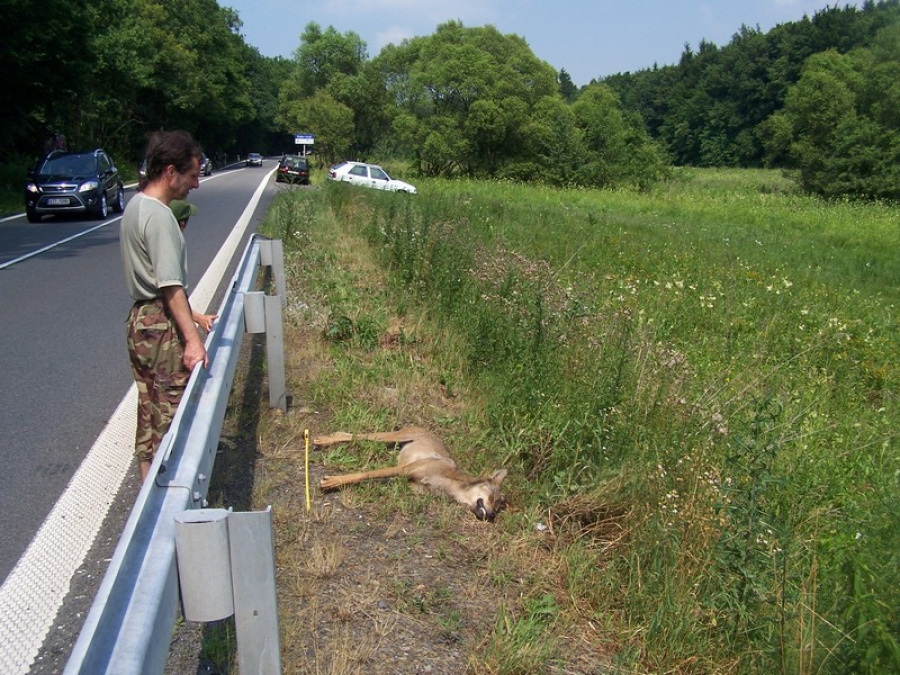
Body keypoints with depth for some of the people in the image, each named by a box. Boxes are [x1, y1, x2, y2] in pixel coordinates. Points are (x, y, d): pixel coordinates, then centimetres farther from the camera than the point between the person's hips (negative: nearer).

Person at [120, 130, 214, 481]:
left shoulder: (136, 206, 13)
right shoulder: (158, 216, -18)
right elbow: (170, 286, -26)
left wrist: (193, 315, 19)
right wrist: (192, 338, -30)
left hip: (140, 321, 10)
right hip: (163, 328, -10)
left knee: (150, 418, 17)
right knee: (171, 416, -2)